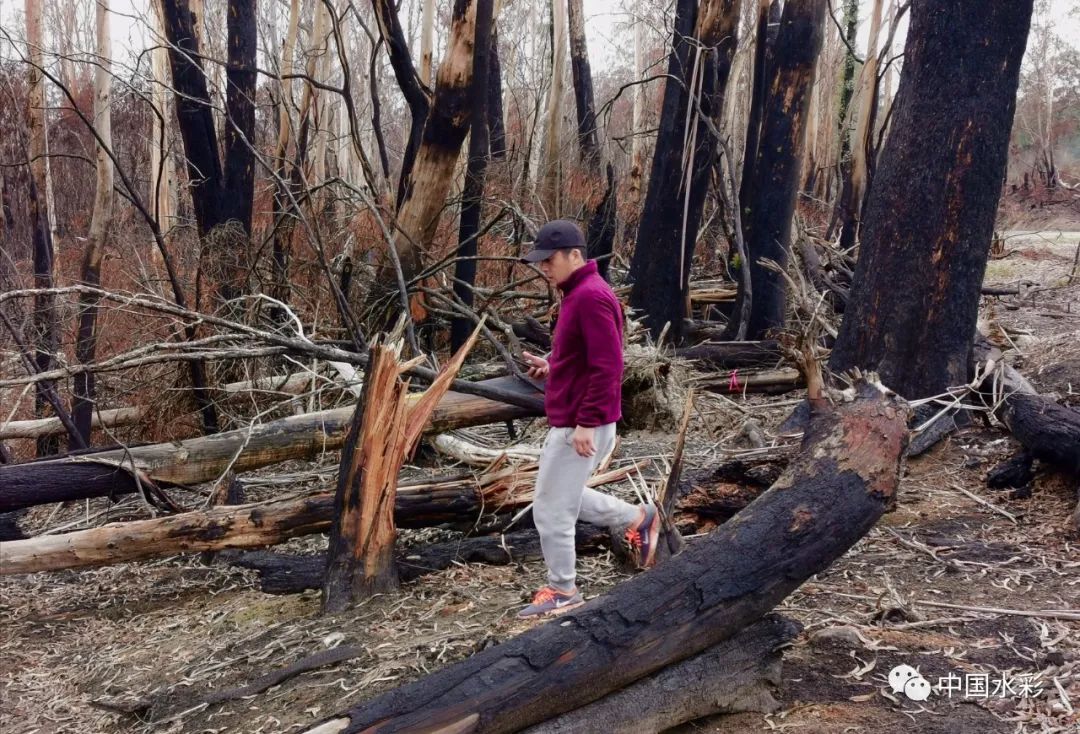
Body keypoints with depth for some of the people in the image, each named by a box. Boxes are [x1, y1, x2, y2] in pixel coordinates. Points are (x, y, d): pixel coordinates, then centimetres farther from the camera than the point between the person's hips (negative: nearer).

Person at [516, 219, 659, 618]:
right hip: (570, 422, 11)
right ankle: (637, 520, 31)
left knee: (551, 510, 0)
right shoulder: (577, 294, 13)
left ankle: (562, 592, 15)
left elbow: (606, 367, -24)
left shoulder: (591, 297, -19)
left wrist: (586, 423, -24)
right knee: (564, 497, 23)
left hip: (580, 427, -11)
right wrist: (550, 368, 9)